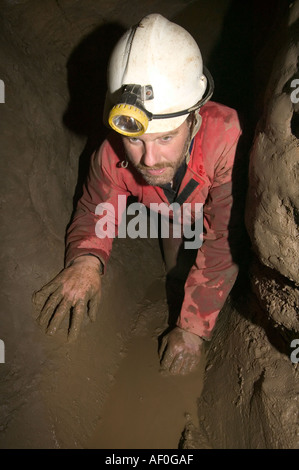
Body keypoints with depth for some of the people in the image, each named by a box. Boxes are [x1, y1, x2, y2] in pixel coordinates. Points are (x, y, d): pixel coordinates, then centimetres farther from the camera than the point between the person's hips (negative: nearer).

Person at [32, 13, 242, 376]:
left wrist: (193, 327, -33)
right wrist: (85, 260, -37)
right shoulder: (113, 155, -33)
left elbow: (224, 244, -40)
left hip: (227, 220, -2)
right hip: (176, 217, 3)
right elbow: (95, 209, -14)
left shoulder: (229, 141, -47)